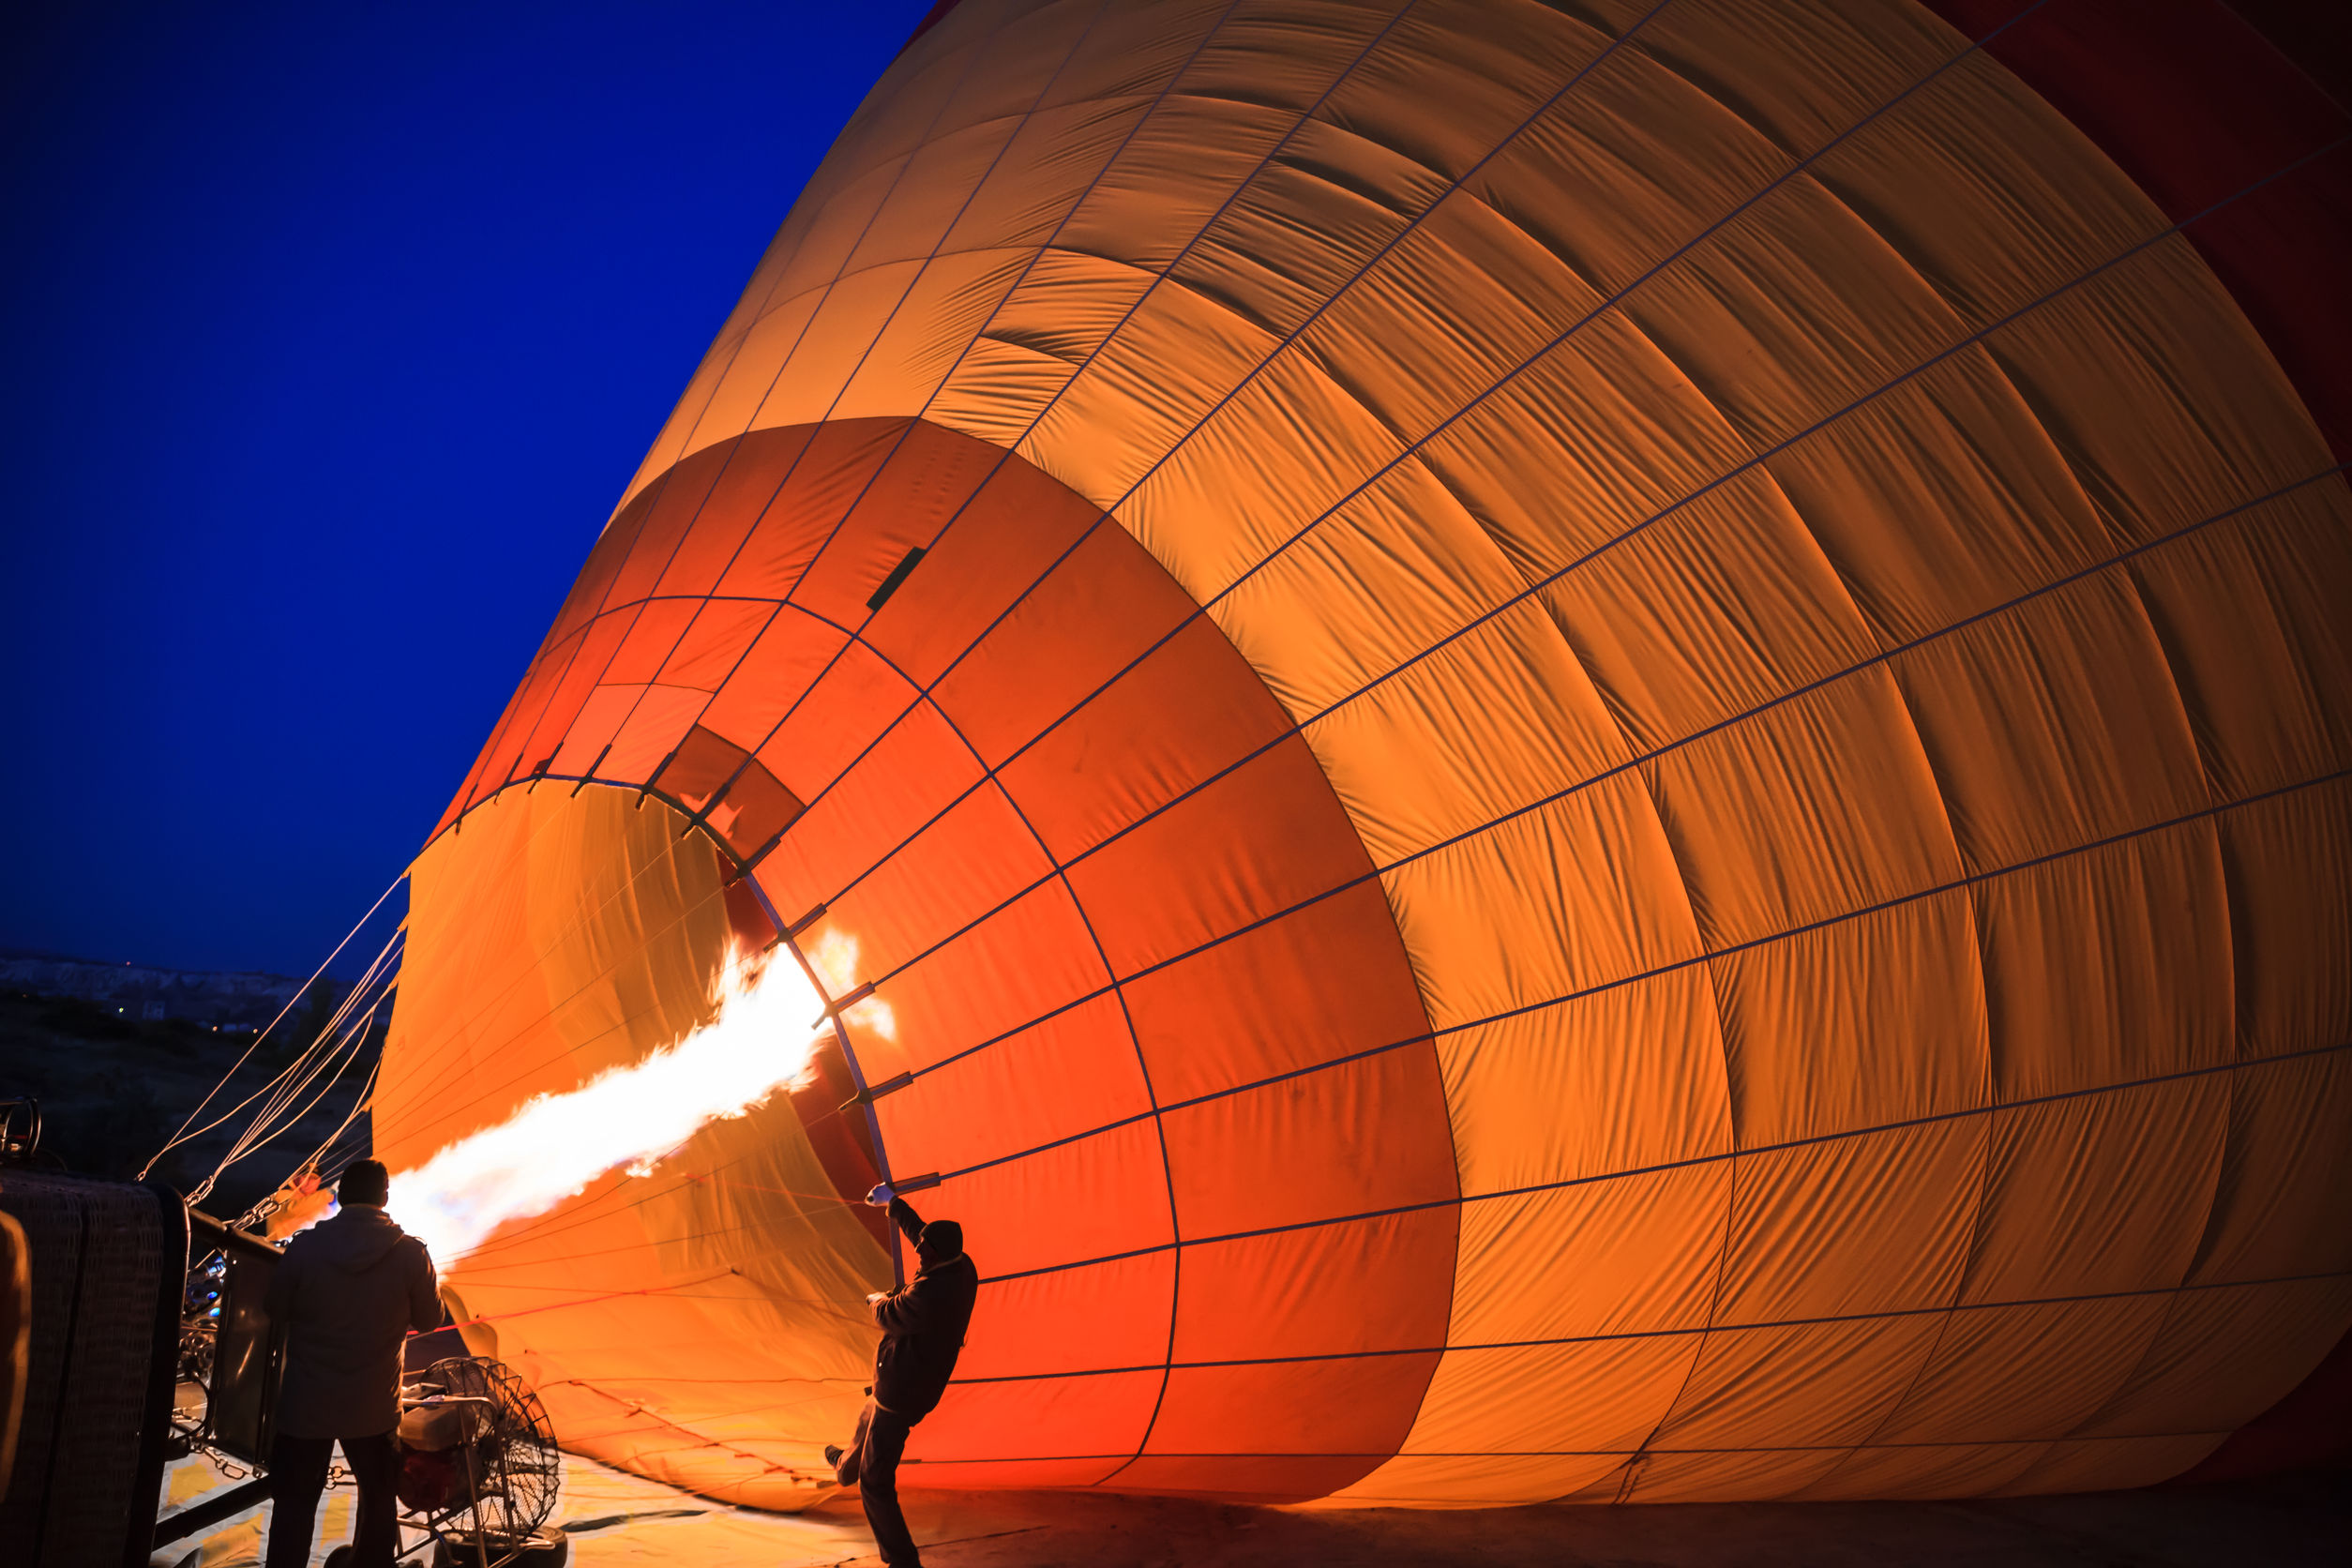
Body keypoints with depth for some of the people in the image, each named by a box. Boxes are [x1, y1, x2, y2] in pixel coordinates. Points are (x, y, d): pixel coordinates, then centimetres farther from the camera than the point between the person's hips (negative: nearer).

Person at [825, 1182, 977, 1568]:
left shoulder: (928, 1294, -36)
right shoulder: (963, 1269, -9)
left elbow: (887, 1316, -16)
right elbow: (918, 1229, 9)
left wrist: (877, 1299, 8)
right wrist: (893, 1201, 21)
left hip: (900, 1394, -10)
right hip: (915, 1386, 10)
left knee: (876, 1484, -1)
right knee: (869, 1422, 40)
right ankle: (845, 1468, 70)